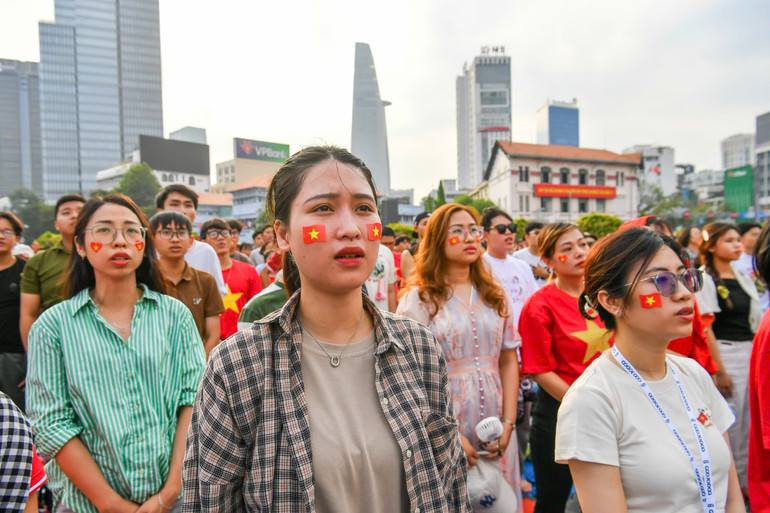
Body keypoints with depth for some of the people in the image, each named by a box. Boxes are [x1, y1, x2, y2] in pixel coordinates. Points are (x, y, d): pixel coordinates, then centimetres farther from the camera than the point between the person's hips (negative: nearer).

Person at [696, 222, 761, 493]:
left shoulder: (745, 279, 13)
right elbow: (705, 327, -13)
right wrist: (719, 370, -15)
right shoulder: (705, 279, -9)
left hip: (752, 354, 7)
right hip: (724, 355, -7)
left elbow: (756, 320, 16)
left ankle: (745, 480, 27)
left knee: (749, 422, 13)